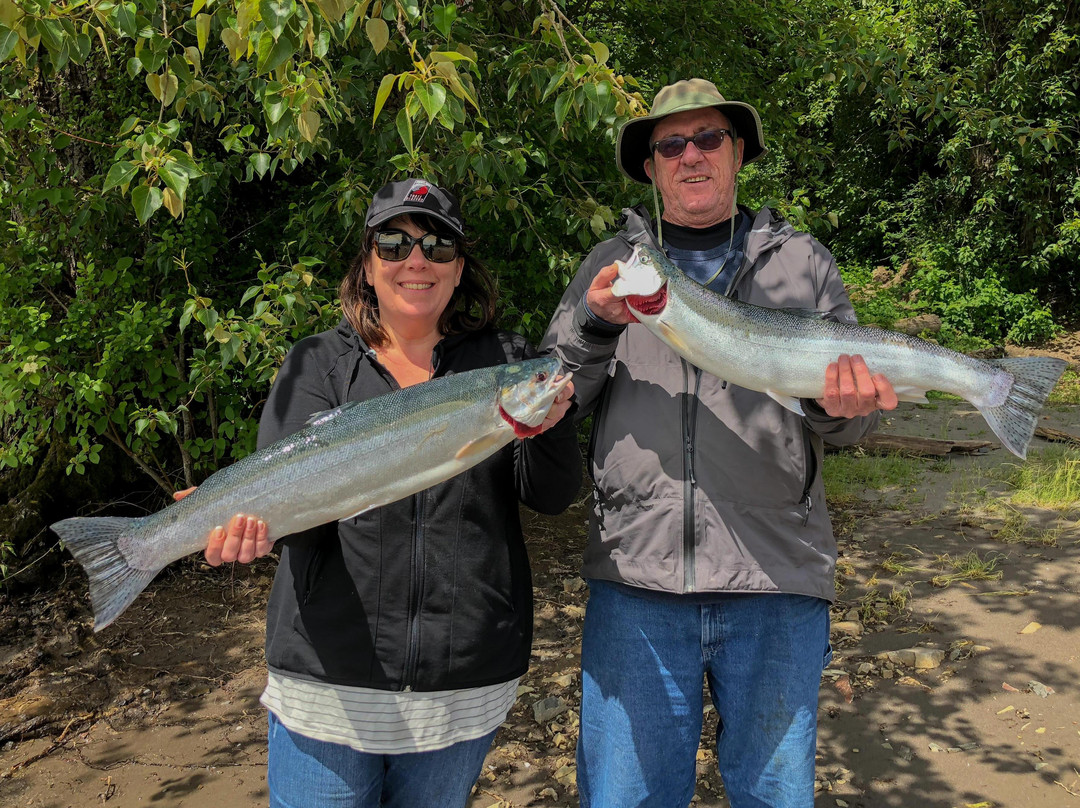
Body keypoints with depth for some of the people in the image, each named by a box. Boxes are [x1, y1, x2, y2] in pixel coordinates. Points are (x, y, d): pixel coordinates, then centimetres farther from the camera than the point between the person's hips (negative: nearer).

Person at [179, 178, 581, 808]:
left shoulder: (505, 361, 3)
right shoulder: (318, 365, 1)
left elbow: (553, 497, -2)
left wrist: (550, 425, -22)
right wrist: (257, 521, -32)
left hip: (468, 681, 2)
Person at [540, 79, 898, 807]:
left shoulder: (802, 262, 11)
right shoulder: (610, 266, 12)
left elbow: (846, 412, 8)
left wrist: (842, 408, -15)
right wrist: (595, 325, -12)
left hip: (776, 580, 1)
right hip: (635, 576, 0)